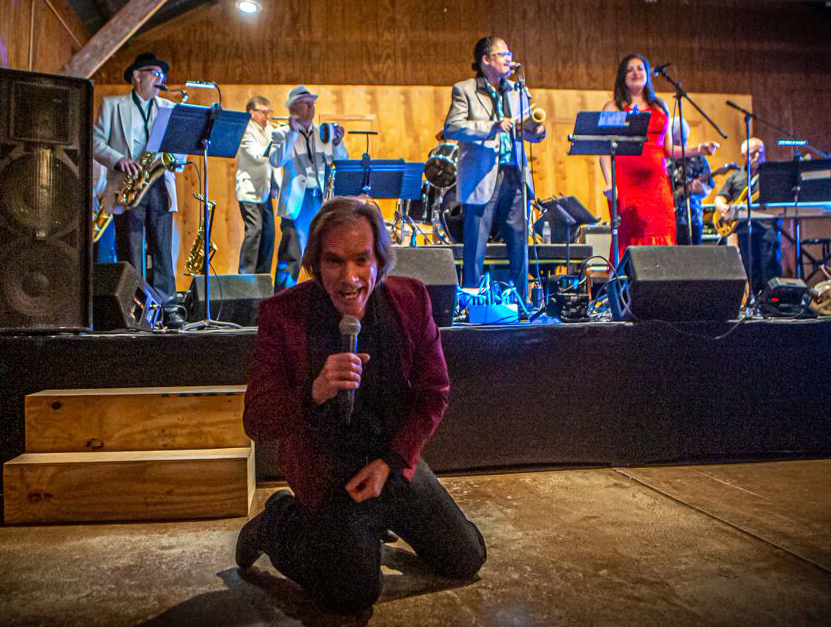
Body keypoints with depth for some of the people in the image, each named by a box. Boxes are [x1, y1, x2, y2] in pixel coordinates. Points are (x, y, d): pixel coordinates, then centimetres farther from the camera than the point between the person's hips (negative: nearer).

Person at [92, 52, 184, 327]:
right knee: (130, 253, -3)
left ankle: (168, 308, 2)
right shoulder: (112, 105, 12)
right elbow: (96, 142, 4)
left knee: (162, 250, 0)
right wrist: (118, 160, -14)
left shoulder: (169, 108, 19)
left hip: (160, 186, 2)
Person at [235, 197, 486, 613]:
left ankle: (376, 519, 34)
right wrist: (314, 395, -39)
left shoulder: (410, 299, -10)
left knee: (466, 561, 10)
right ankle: (279, 524, 15)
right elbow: (256, 423, -19)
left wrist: (391, 462, -10)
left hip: (395, 464, 4)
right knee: (357, 594, -9)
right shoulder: (283, 315, -19)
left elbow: (433, 393, 0)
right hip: (328, 477, -4)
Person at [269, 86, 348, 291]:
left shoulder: (324, 133, 14)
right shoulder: (282, 134, 3)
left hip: (323, 200, 4)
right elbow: (276, 161, -14)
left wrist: (337, 143, -7)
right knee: (291, 256, -5)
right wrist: (293, 133, -18)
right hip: (296, 202, -4)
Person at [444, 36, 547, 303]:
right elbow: (451, 128, -11)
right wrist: (491, 128, -19)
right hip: (481, 178, -5)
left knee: (519, 243, 4)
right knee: (475, 247, -2)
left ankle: (521, 302, 15)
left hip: (514, 177, 5)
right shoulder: (464, 90, 1)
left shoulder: (517, 90, 18)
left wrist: (535, 132, 0)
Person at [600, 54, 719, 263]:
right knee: (628, 237, -11)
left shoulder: (660, 107, 21)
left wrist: (697, 150, 4)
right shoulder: (613, 107, 10)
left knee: (662, 236, -7)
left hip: (656, 180, 3)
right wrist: (609, 182, -14)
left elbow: (669, 150, 20)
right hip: (626, 181, -3)